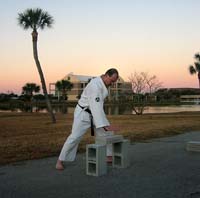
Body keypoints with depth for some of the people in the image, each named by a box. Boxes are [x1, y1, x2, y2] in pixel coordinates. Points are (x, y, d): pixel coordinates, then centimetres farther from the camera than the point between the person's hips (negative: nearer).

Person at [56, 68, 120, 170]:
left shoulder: (103, 82, -1)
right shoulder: (95, 85, -31)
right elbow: (96, 107, -36)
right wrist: (104, 125, -38)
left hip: (95, 112, 9)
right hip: (83, 112, -9)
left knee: (107, 132, 4)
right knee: (75, 137, -11)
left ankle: (109, 156, 16)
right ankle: (60, 160, 2)